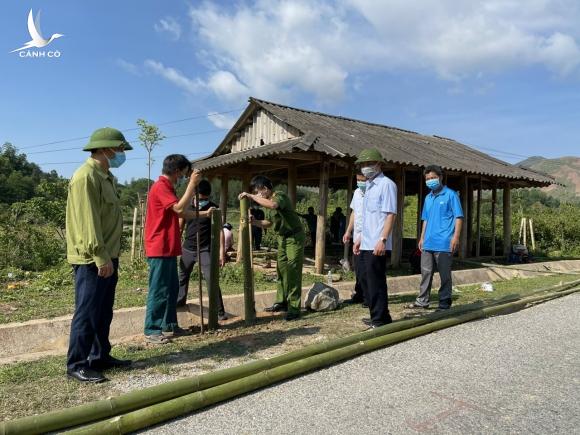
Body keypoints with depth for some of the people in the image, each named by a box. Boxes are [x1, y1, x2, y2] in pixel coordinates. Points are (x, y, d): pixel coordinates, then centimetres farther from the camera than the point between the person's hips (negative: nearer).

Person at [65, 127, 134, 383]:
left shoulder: (106, 177, 16)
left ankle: (100, 357, 26)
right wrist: (100, 257, -23)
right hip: (91, 260, -10)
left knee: (103, 313, 15)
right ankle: (76, 365, 10)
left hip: (107, 257, 10)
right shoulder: (86, 177, -14)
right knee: (87, 313, -2)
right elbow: (88, 222, -21)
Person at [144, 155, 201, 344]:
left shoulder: (167, 188, 18)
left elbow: (180, 213, 24)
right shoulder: (160, 187, -15)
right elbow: (180, 208, -26)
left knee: (172, 288, 14)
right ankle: (151, 330, 5)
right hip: (159, 249, -10)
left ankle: (168, 325, 23)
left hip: (168, 249, 10)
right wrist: (192, 184, -21)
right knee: (158, 290, -4)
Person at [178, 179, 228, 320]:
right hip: (187, 248, 5)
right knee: (182, 276, 20)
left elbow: (219, 230, -11)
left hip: (205, 250, -4)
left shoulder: (213, 208, -9)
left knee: (211, 280, -11)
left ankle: (220, 311, -5)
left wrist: (221, 251, -18)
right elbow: (180, 226, 10)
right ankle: (180, 300, 43)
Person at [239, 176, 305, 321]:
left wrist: (251, 196, -35)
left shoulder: (280, 196, -19)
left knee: (293, 272, -8)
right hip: (282, 238, 9)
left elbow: (273, 205, -42)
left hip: (294, 237, -9)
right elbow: (269, 222, 13)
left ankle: (294, 308, -4)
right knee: (281, 271, 12)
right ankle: (281, 302, 22)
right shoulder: (267, 203, 7)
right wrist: (255, 222, -5)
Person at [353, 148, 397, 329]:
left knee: (376, 283, -3)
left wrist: (382, 240, -23)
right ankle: (376, 316, 27)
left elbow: (390, 214, -16)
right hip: (366, 244, 9)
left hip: (376, 245, -9)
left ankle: (380, 320, 9)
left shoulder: (386, 184, -8)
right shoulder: (369, 186, 18)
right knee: (365, 281, 15)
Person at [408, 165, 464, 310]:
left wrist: (456, 237, -15)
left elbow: (458, 217, -6)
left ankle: (444, 303, 12)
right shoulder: (428, 198, 15)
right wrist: (422, 238, 16)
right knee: (426, 272, 11)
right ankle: (422, 301, 19)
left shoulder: (450, 195, -3)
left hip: (444, 244, -6)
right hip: (428, 243, 6)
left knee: (445, 274, 2)